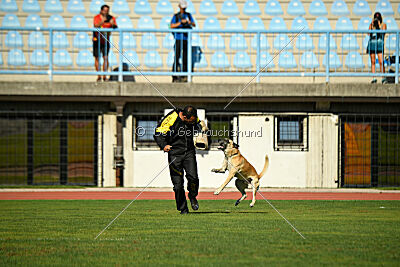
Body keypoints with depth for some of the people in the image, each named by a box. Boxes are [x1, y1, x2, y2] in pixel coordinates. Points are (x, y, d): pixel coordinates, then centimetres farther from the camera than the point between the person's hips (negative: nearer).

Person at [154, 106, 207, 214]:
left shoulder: (193, 119, 0)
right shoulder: (171, 119, -16)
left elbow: (199, 123, 24)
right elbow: (158, 133, -13)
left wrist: (202, 127, 1)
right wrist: (163, 146, -30)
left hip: (189, 152, 3)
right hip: (175, 154, -3)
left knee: (193, 177, -16)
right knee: (178, 183, -4)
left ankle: (192, 197, 14)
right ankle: (183, 209, 10)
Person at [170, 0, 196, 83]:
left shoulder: (188, 15, 13)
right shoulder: (176, 16, 2)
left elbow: (194, 25, 10)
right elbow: (172, 26, -11)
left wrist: (190, 22, -12)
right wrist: (181, 22, -21)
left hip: (186, 39, 4)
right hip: (178, 39, -4)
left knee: (185, 58, 3)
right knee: (177, 58, -8)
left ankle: (183, 76, 8)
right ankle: (174, 77, -8)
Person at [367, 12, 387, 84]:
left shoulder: (383, 25, 7)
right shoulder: (371, 25, 11)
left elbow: (383, 33, -7)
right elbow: (369, 33, 0)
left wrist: (379, 25, -11)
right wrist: (372, 26, -7)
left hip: (380, 44, -2)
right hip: (372, 43, 2)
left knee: (381, 62, -11)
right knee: (373, 62, 1)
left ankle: (383, 78, -8)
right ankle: (374, 78, 3)